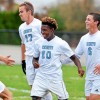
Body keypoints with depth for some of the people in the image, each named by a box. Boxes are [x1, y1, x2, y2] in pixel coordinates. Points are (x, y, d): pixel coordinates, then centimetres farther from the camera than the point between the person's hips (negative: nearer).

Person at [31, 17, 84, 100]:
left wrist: (79, 68, -20)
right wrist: (34, 63, -8)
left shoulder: (61, 43, -8)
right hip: (41, 76, 3)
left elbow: (73, 57, -3)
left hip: (55, 77, -3)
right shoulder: (38, 43, 3)